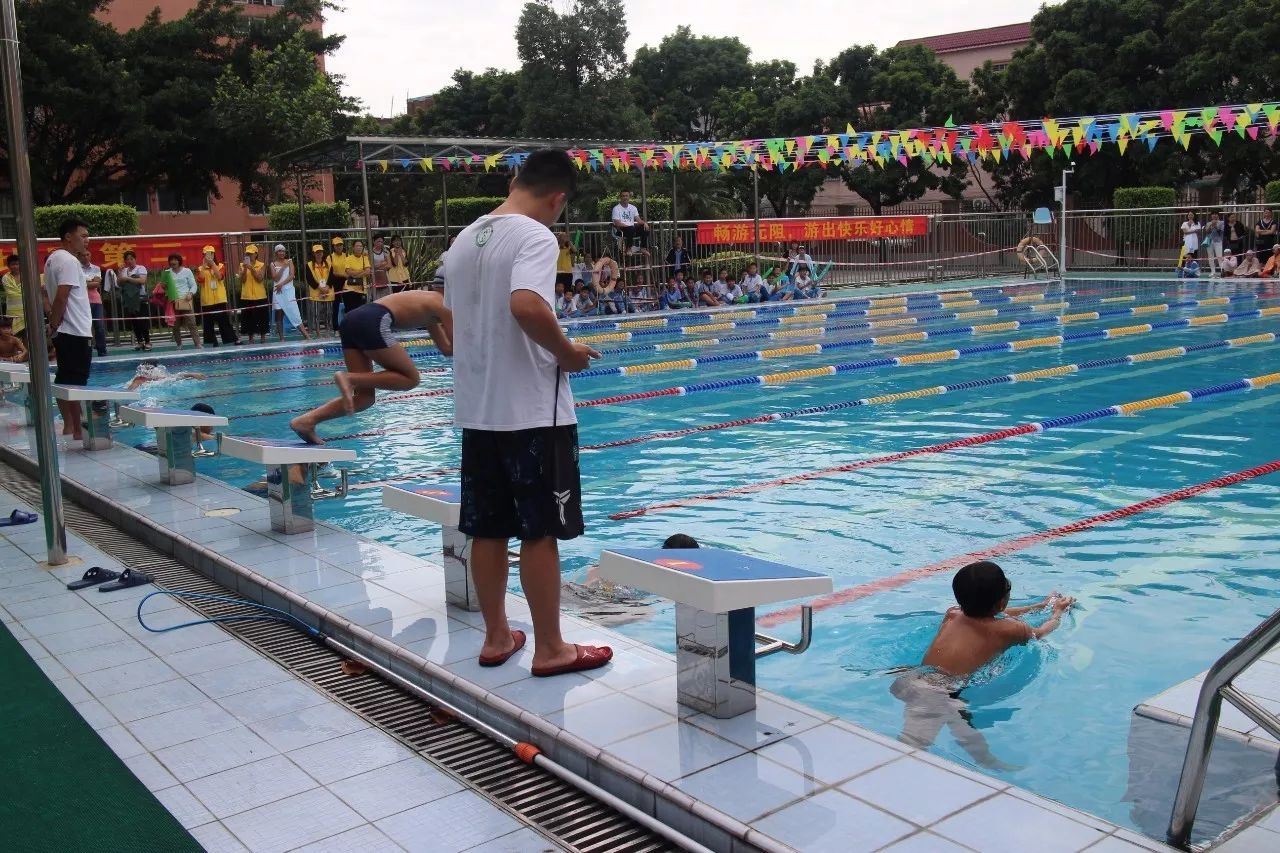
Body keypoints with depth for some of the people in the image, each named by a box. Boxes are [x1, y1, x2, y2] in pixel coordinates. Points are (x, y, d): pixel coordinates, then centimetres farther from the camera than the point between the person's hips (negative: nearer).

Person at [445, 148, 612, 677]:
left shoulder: (466, 238, 12)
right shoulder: (535, 236, -13)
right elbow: (526, 305, -30)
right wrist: (566, 351, -15)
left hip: (477, 408, 8)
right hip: (532, 410, -8)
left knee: (487, 529, 13)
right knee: (540, 531, 1)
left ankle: (496, 637, 25)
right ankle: (550, 649, 10)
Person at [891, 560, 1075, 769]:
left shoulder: (952, 614, 19)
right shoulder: (1009, 630, 5)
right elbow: (1041, 633, 30)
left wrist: (1041, 605, 56)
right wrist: (1058, 611, 52)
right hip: (939, 693, -7)